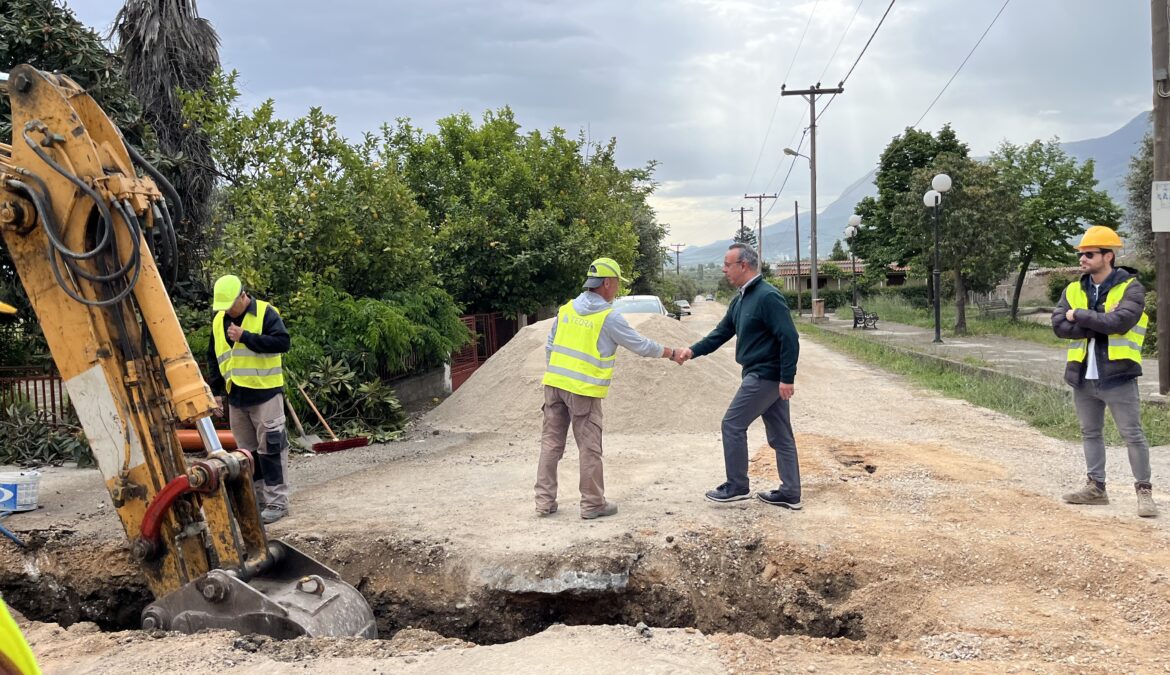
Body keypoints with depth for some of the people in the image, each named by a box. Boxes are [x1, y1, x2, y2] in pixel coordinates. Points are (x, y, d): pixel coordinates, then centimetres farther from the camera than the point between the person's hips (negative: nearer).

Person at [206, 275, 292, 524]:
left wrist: (245, 337, -21)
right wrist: (216, 390, 15)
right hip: (236, 399, 6)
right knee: (247, 451, 11)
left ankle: (277, 502, 1)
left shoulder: (265, 313, -7)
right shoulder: (219, 321, 12)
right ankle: (257, 499, 21)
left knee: (270, 448, -5)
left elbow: (283, 342, -20)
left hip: (265, 394, -6)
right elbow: (213, 358, 21)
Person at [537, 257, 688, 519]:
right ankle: (593, 504, 10)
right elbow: (641, 345, -1)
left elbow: (550, 347, 13)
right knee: (589, 448, 3)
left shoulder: (567, 308, 9)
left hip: (555, 383, 6)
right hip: (583, 390, -6)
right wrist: (672, 353, 12)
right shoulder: (609, 317, -9)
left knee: (551, 443, 10)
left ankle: (545, 501, 13)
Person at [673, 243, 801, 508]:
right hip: (765, 376, 10)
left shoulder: (768, 297, -19)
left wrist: (787, 378, -23)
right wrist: (693, 351, 2)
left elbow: (789, 338, -22)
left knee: (733, 425, -2)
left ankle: (737, 486, 8)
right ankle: (790, 493, 17)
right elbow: (722, 332, 14)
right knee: (779, 435, 11)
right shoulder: (740, 300, 12)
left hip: (765, 376, -10)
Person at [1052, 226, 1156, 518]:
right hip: (1083, 376, 6)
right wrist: (1101, 325, -15)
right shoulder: (1073, 290, 7)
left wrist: (1079, 315, -13)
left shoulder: (1130, 287, -7)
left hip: (1117, 376, -6)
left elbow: (1119, 321, -24)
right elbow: (1059, 325, -6)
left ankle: (1144, 491, 8)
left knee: (1133, 435, -1)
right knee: (1090, 433, 14)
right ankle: (1096, 487, 25)